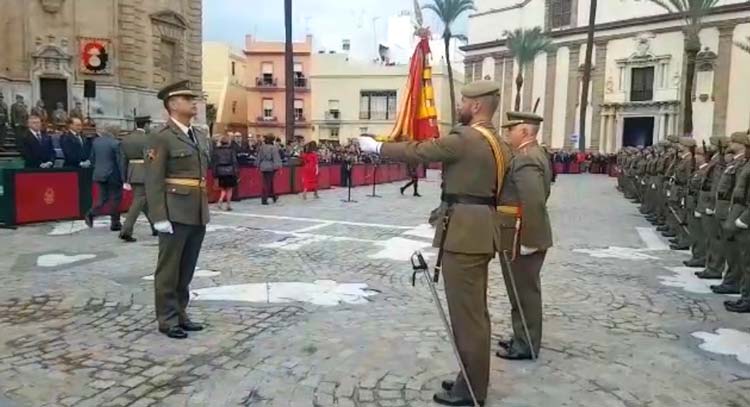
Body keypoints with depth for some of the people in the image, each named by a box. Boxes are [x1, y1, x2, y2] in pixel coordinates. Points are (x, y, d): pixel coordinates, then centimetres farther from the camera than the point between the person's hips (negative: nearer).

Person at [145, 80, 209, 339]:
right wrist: (160, 217, -18)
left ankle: (180, 314, 26)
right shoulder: (161, 137, -8)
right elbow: (154, 181, -12)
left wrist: (205, 210, 13)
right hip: (175, 214, -7)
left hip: (198, 214, 7)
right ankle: (167, 320, 16)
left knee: (187, 269, 14)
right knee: (169, 269, 5)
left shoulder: (201, 137, 14)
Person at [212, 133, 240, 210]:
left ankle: (220, 201, -3)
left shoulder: (217, 150, 1)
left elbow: (214, 162, 2)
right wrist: (236, 172, -1)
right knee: (229, 189, 7)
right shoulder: (231, 149, -5)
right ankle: (228, 205, 7)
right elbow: (234, 161, -6)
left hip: (220, 171, 3)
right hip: (229, 171, -3)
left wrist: (215, 174, 7)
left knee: (223, 188, 17)